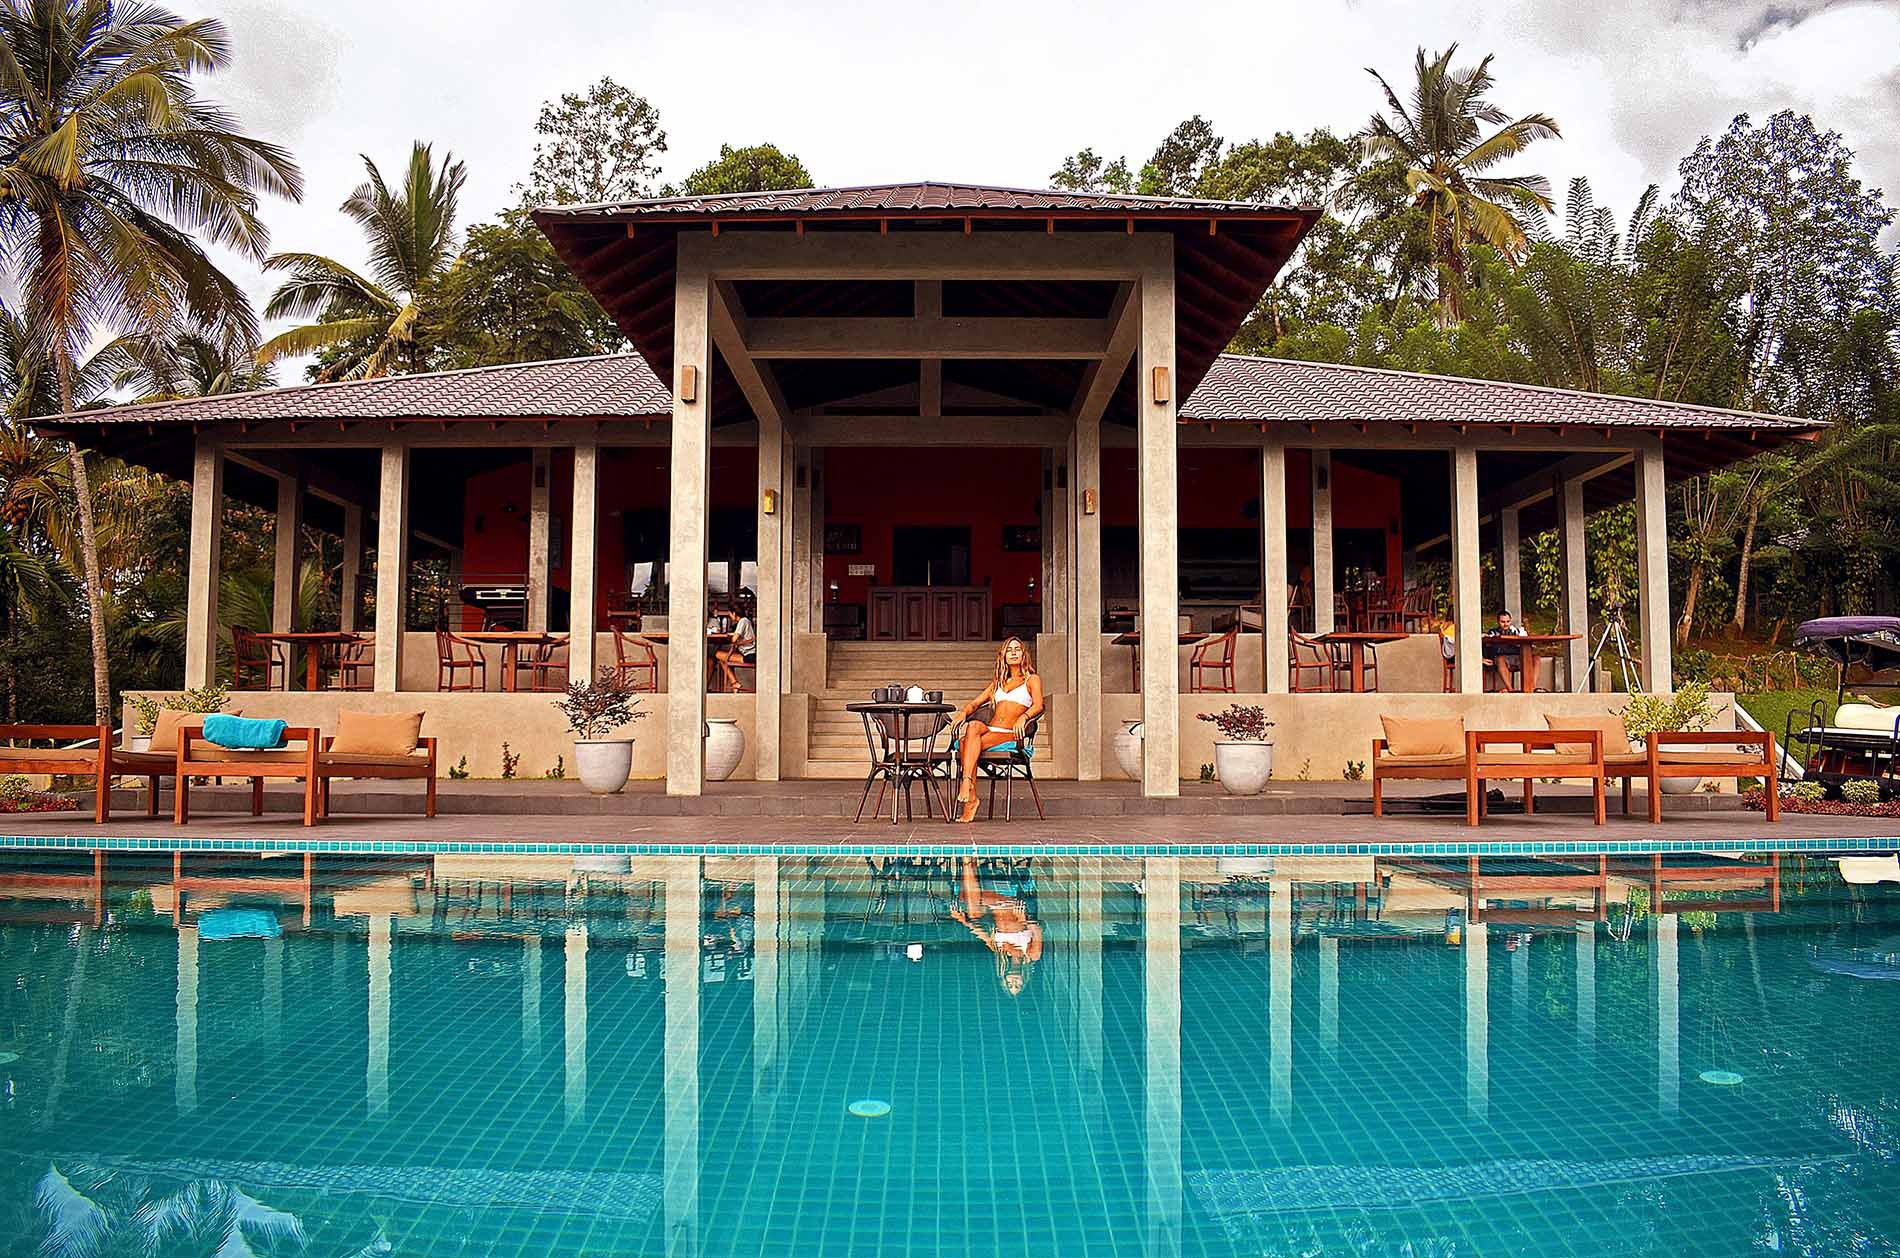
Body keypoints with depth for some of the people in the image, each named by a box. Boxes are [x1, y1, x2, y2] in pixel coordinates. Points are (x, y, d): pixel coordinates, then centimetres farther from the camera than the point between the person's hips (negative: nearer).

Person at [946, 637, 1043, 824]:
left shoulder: (1032, 680, 14)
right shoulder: (998, 683, 29)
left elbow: (1038, 705, -5)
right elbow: (975, 703, 22)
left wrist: (1023, 717, -27)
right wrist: (963, 712, -2)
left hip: (1010, 734, -4)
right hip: (989, 729, 4)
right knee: (972, 726, -34)